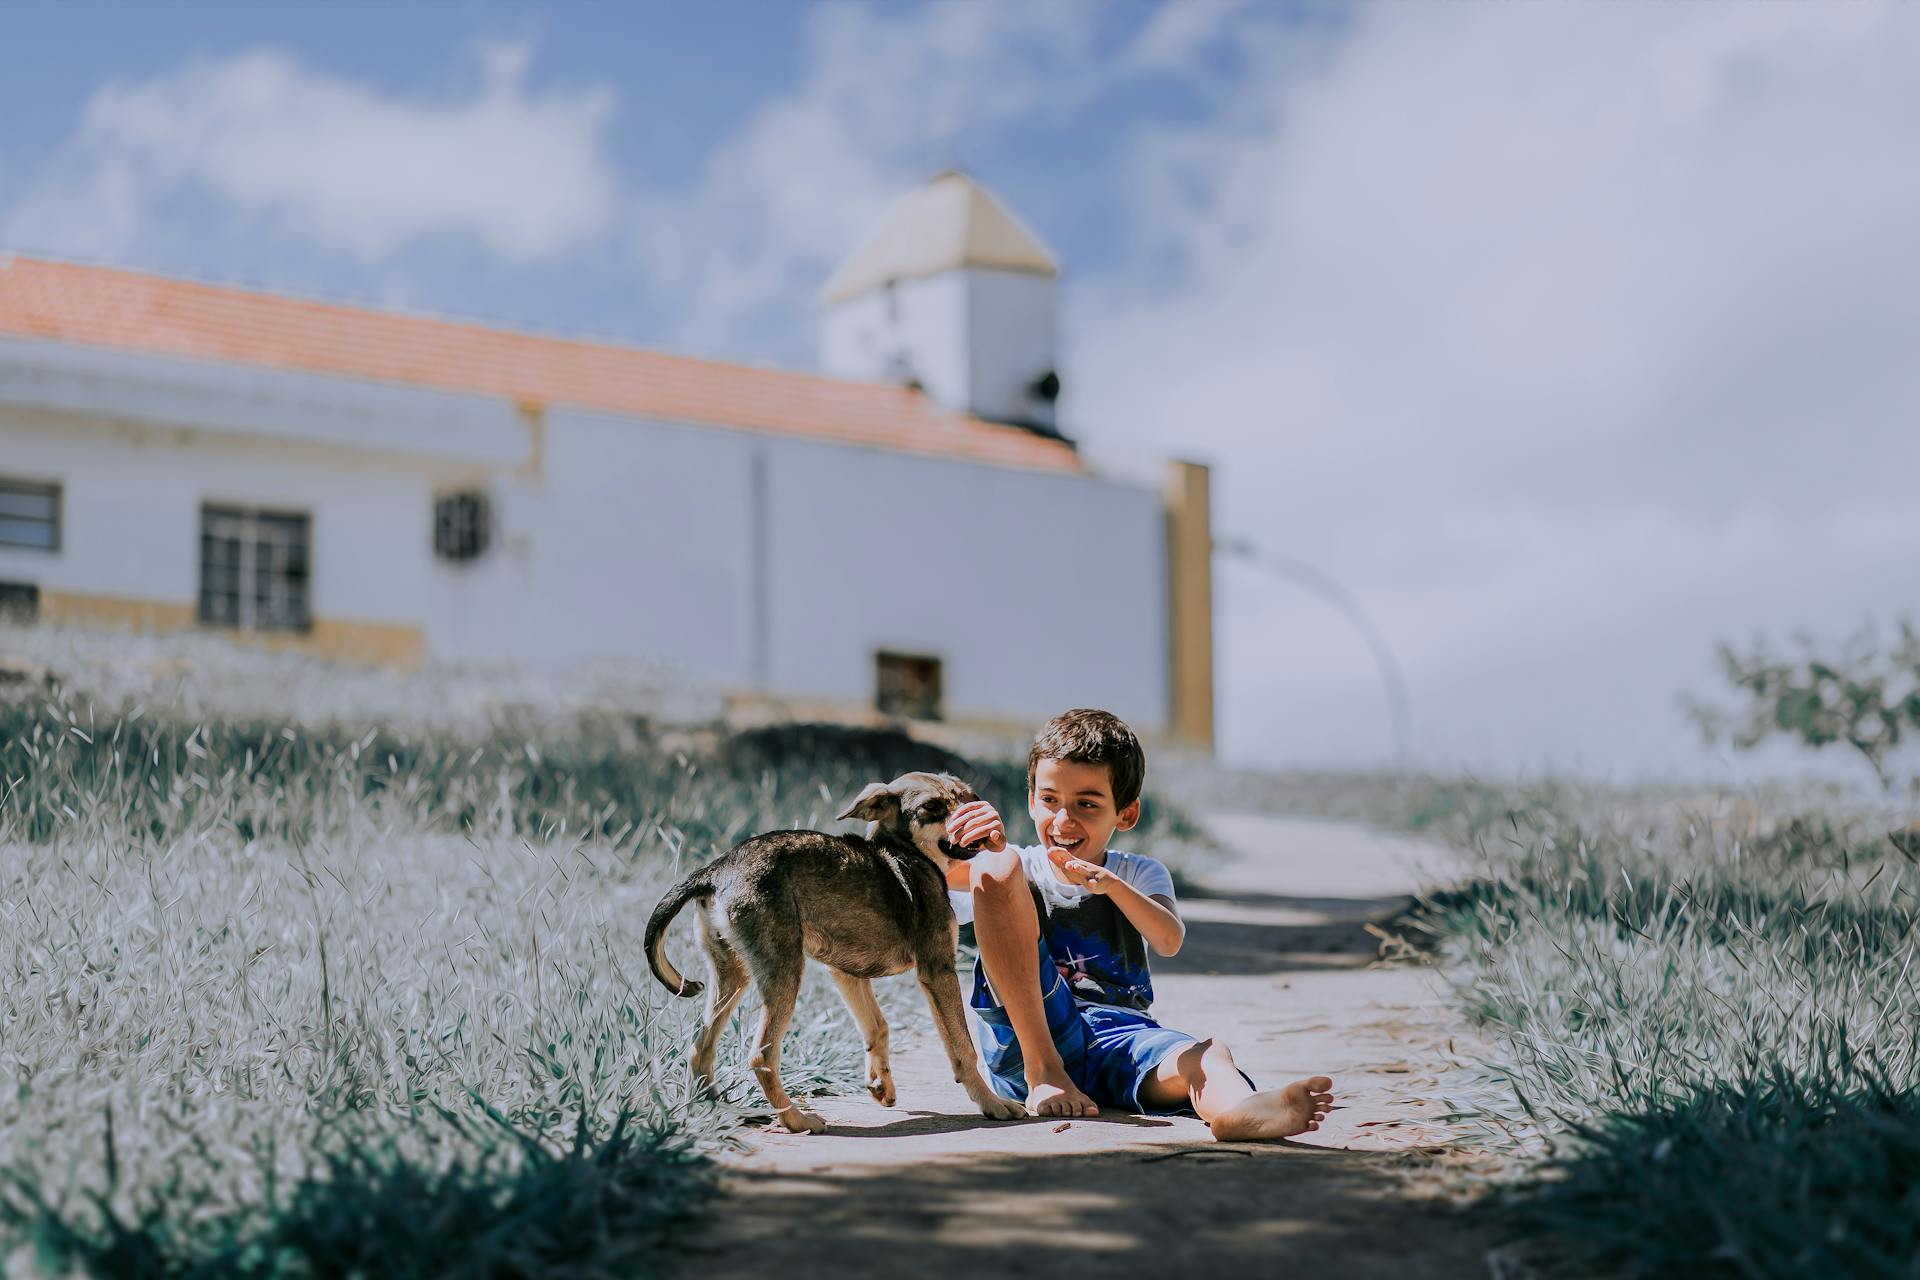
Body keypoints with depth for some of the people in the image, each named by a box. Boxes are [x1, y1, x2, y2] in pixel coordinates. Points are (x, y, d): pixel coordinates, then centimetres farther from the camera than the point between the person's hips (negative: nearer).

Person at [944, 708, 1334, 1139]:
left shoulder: (1140, 874, 19)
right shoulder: (1023, 870, 15)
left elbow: (1170, 941, -5)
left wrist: (1110, 885, -23)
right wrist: (985, 852, -26)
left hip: (1117, 1037, 1)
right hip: (1025, 1035, -1)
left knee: (1208, 1056, -34)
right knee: (997, 867, -16)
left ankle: (1238, 1109, -77)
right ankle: (1041, 1072, -22)